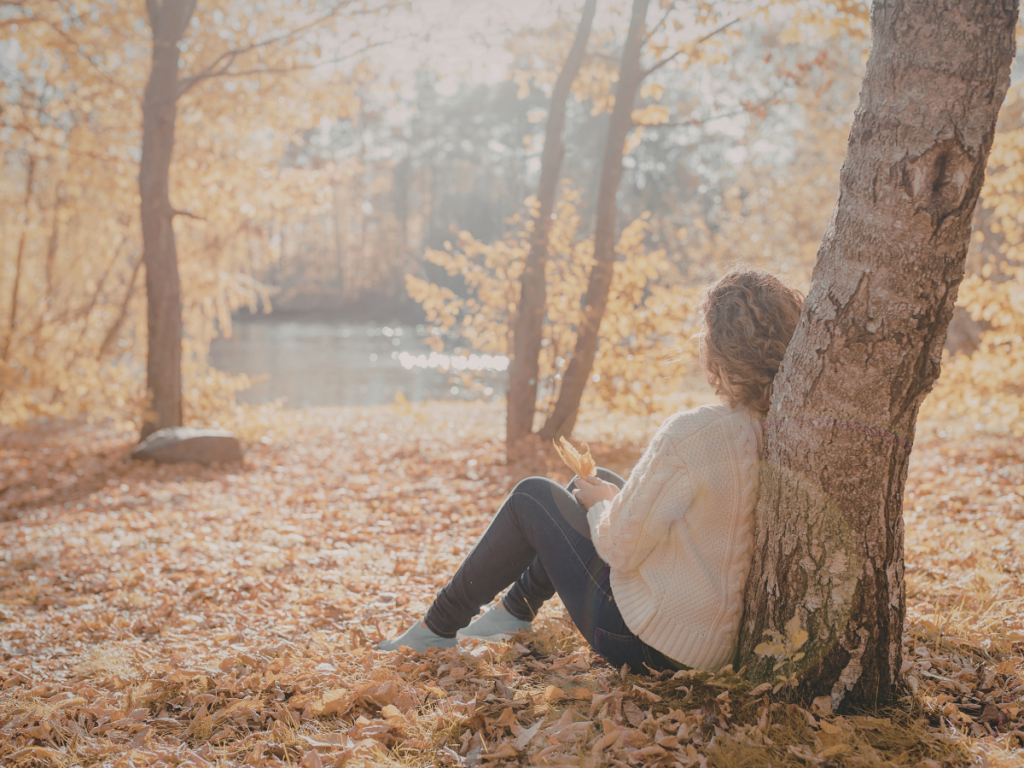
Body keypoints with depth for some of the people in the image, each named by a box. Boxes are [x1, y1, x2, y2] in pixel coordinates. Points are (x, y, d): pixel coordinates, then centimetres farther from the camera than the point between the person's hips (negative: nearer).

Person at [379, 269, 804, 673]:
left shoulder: (690, 434, -28)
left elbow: (621, 549, -21)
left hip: (648, 642, -7)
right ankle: (516, 609, 37)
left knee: (532, 496, 10)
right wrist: (611, 495, 12)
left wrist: (600, 502, 1)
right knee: (598, 481, 22)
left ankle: (440, 627, 25)